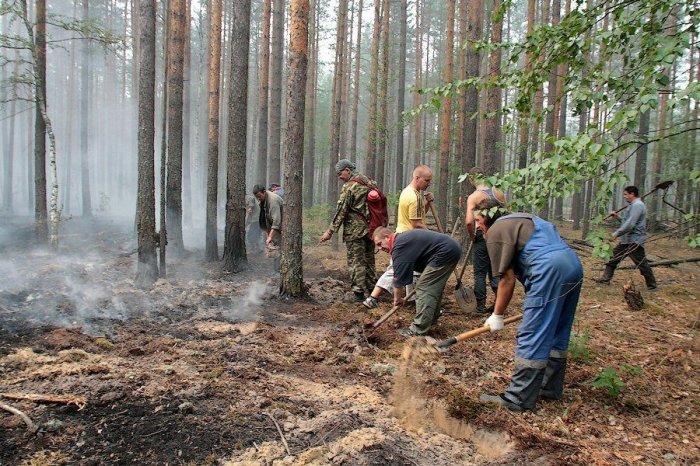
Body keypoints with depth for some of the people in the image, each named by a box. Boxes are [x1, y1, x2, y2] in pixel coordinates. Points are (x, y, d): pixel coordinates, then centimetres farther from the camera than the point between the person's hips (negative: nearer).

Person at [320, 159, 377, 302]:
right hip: (371, 229, 8)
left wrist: (330, 231, -11)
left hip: (355, 230, -8)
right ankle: (371, 289, 26)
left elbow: (341, 211, -16)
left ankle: (358, 293, 4)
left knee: (356, 261, 0)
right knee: (369, 260, 17)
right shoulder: (370, 182, 10)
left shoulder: (349, 186, -14)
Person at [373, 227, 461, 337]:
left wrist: (397, 298, 0)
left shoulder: (399, 246, -13)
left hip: (445, 253, -11)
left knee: (423, 288, -8)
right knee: (434, 287, 20)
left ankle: (419, 330, -5)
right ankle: (431, 320, 31)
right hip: (452, 248, 11)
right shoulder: (403, 237, 17)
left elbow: (399, 277, -10)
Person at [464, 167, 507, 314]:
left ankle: (481, 306, 12)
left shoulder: (473, 197, -13)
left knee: (480, 273, 6)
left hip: (482, 237, -4)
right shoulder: (499, 193, 2)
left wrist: (472, 236, -7)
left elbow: (469, 221, -23)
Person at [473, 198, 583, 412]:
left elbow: (507, 279, -3)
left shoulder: (496, 231, 2)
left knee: (531, 338, -5)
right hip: (574, 263, 10)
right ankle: (551, 388, 30)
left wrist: (497, 315, 7)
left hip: (550, 269, -10)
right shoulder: (521, 218, 30)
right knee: (557, 333, 19)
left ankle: (519, 399, -1)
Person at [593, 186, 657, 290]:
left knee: (641, 263, -2)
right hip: (626, 240, 11)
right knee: (614, 256, 11)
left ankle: (652, 285, 10)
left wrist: (617, 233, -19)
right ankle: (606, 278, 16)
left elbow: (630, 224, -25)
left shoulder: (637, 205, -17)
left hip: (634, 241, -11)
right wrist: (618, 217, 10)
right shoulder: (633, 205, 17)